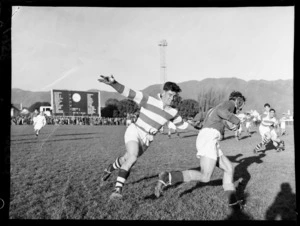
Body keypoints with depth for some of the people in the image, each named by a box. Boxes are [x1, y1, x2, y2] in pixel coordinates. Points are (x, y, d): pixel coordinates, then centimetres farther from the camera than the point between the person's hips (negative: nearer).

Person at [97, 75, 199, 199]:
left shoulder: (172, 112, -4)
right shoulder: (149, 100, -17)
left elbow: (181, 124, 15)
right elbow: (128, 92, -24)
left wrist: (197, 130, 19)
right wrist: (113, 83, -41)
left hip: (146, 140, 5)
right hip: (134, 132, -5)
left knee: (126, 160, 18)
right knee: (132, 158, -32)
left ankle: (109, 169, 50)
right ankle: (118, 189, -27)